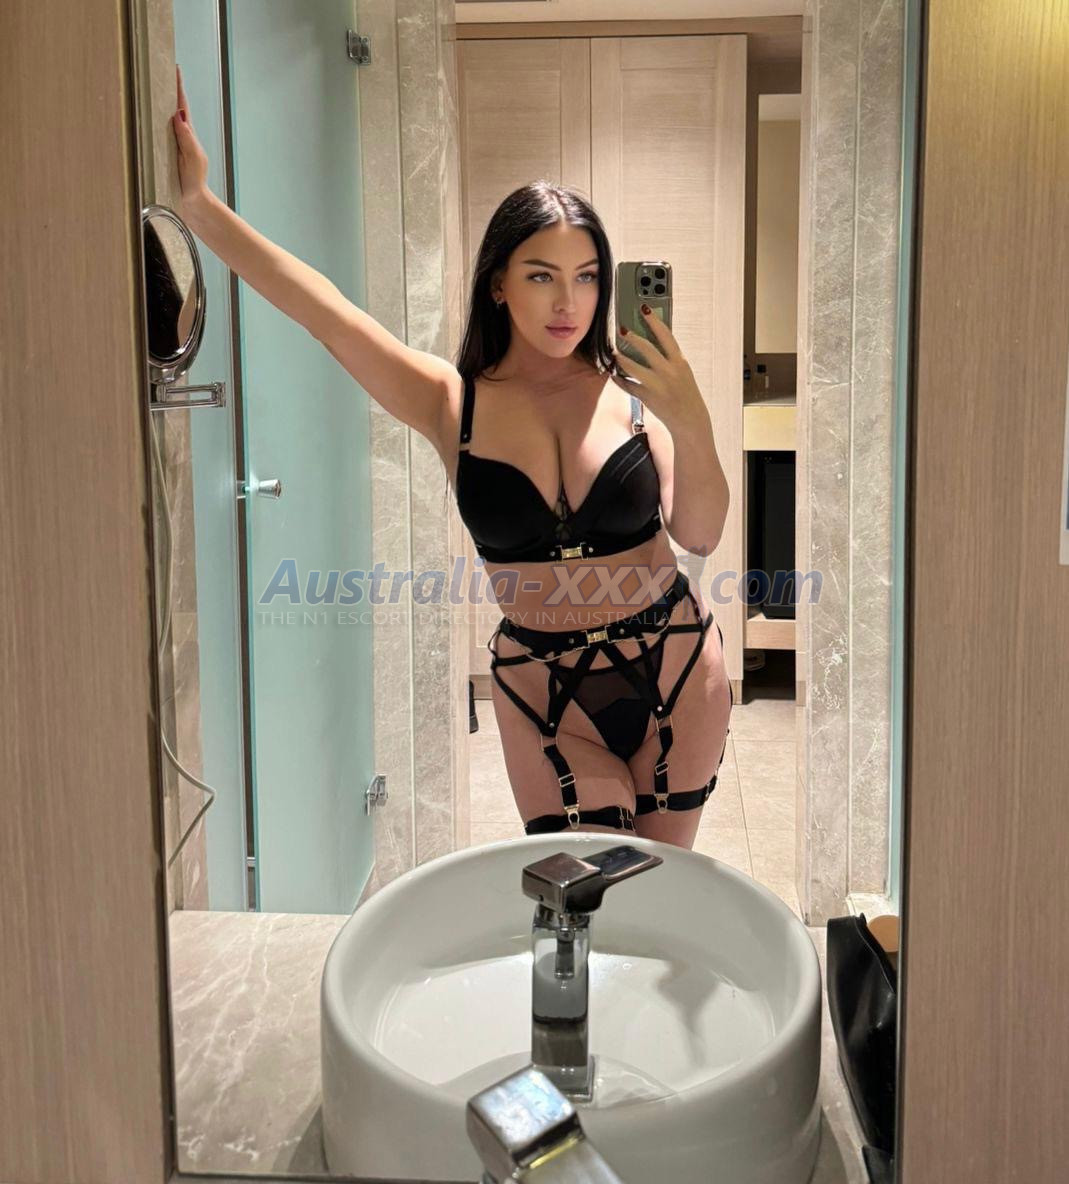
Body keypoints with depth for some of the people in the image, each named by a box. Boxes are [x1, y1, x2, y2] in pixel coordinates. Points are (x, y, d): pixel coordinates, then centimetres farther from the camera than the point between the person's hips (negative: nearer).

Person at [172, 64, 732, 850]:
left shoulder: (631, 389, -7)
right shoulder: (451, 406, -8)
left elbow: (700, 537, -11)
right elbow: (321, 307, -15)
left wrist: (691, 427, -26)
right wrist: (197, 204, -21)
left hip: (675, 671, 1)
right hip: (544, 692, -1)